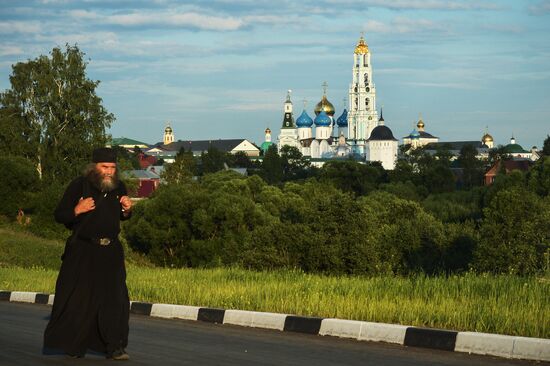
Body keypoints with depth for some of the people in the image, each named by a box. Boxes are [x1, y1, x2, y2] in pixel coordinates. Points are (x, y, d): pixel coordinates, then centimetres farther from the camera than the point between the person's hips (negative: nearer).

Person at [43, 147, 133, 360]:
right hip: (82, 252, -3)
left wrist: (127, 209, -1)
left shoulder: (119, 187, 6)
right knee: (77, 299, 2)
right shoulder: (79, 186, -7)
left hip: (111, 252, 3)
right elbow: (59, 216, -5)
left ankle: (115, 347, -1)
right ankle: (70, 345, 15)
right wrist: (77, 210, -23)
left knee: (115, 298, -4)